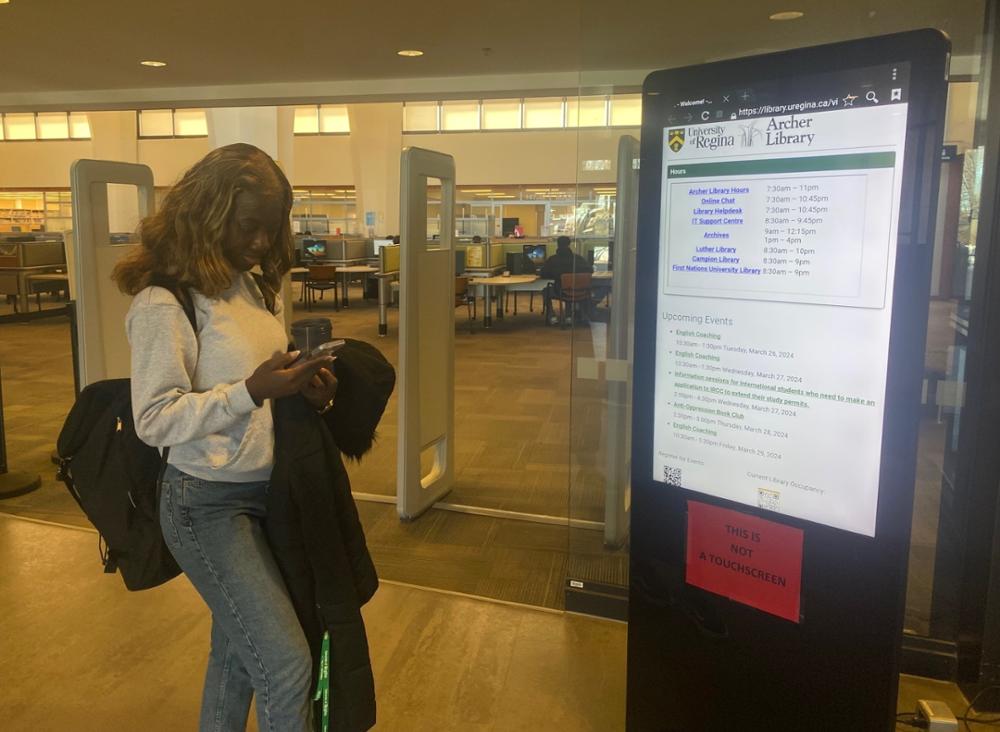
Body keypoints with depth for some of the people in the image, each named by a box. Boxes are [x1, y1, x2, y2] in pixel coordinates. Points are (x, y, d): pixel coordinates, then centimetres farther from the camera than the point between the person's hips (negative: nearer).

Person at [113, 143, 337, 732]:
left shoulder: (258, 286, 8)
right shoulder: (164, 301, -15)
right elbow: (154, 420, -16)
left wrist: (307, 388, -4)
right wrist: (253, 390, -26)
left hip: (265, 490, 7)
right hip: (207, 504, -7)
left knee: (238, 650, 20)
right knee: (287, 663, -4)